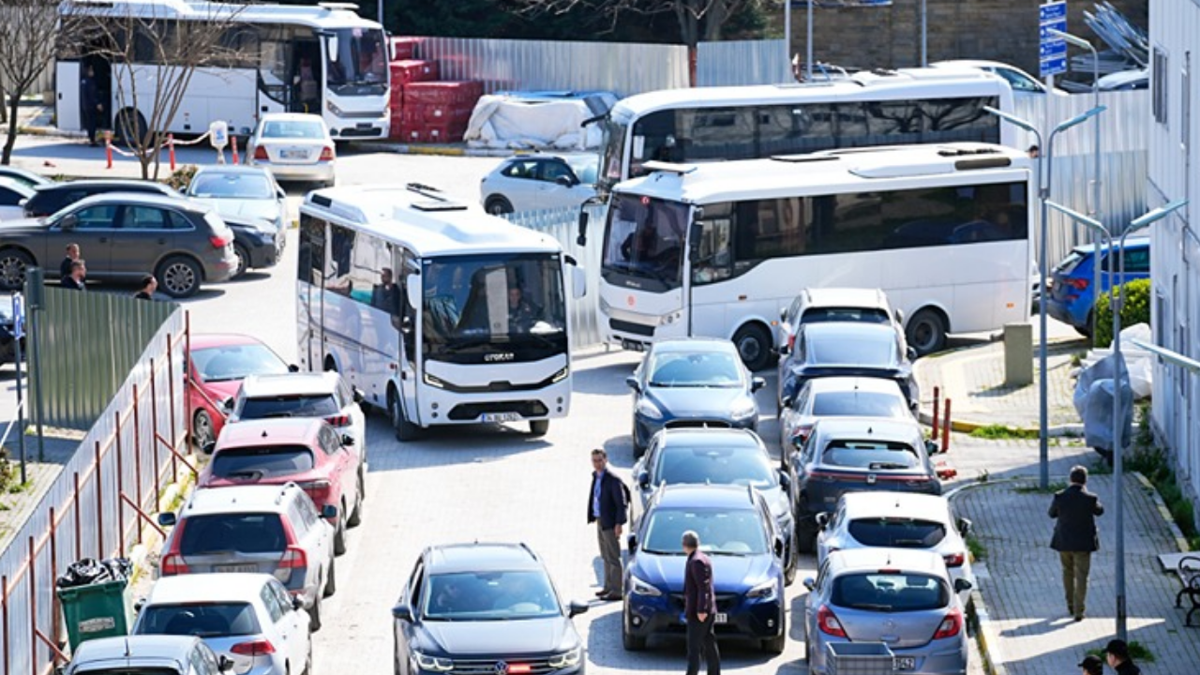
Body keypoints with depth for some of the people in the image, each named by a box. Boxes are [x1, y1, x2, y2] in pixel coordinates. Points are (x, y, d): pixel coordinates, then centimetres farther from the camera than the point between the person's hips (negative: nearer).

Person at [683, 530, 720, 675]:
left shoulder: (697, 561, -15)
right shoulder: (703, 559, 14)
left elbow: (703, 587, -20)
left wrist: (701, 610, -22)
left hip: (697, 613, -10)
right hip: (707, 611, 10)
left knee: (693, 647, -8)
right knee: (709, 646, 11)